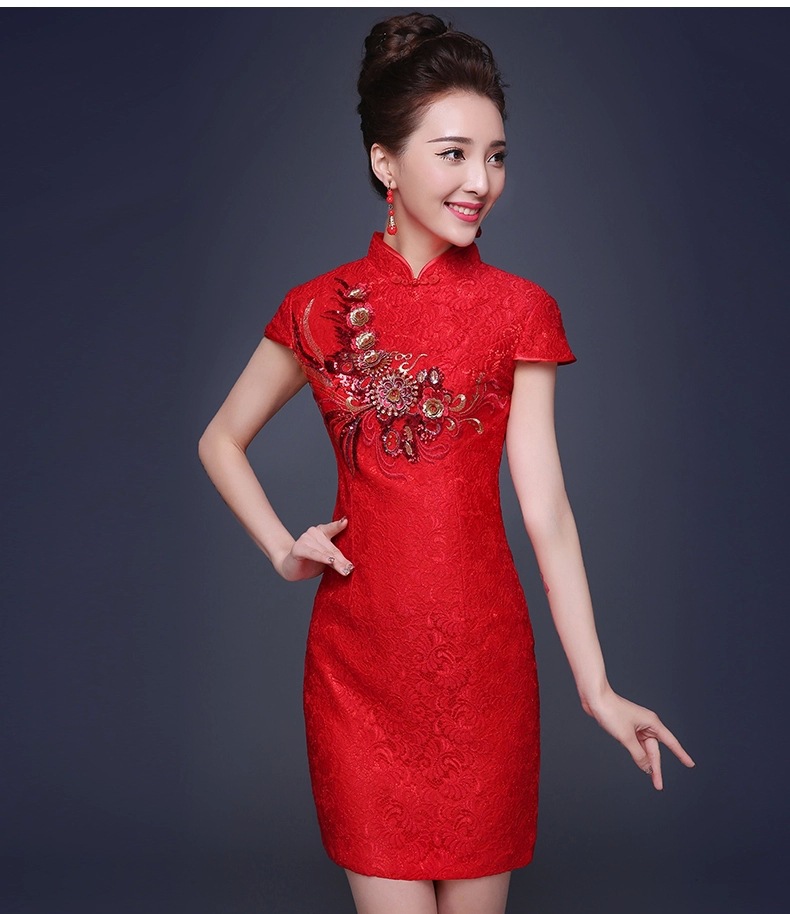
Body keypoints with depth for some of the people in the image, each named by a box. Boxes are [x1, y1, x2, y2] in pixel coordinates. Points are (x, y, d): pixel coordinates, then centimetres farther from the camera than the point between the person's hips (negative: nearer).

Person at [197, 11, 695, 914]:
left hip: (483, 651, 0)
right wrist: (282, 550, 0)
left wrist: (597, 687, -7)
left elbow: (544, 506, -3)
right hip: (358, 652, 0)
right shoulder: (322, 307, 3)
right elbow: (220, 441, 15)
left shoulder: (518, 310, 1)